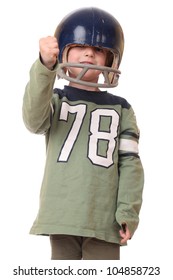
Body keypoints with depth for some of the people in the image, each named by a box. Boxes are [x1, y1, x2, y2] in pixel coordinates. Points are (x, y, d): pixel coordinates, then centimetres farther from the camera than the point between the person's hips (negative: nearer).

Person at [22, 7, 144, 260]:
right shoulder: (55, 100, 6)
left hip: (104, 219, 0)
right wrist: (45, 67, -33)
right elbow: (34, 119, -18)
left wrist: (129, 211, -5)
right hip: (62, 216, 0)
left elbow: (130, 162, 6)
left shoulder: (120, 109, 9)